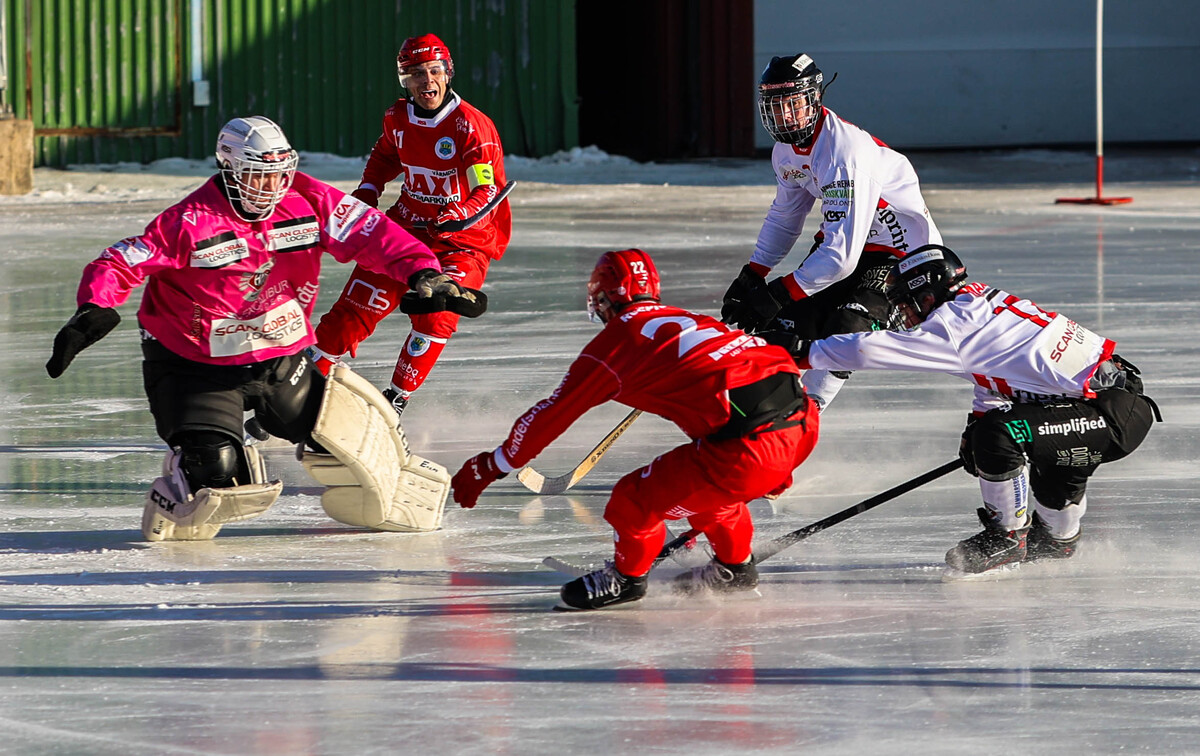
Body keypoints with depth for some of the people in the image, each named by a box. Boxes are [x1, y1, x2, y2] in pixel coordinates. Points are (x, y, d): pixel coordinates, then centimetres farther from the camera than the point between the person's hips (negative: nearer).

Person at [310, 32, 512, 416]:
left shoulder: (472, 126, -18)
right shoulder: (397, 118, 1)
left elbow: (487, 190, -23)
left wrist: (458, 216, -41)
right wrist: (367, 191, 8)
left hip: (463, 241, -4)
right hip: (406, 226, 4)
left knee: (435, 319, -20)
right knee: (356, 304, -4)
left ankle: (398, 396, -3)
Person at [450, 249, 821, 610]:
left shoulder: (618, 338, 6)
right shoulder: (687, 319, 27)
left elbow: (554, 413, 12)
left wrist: (492, 466, 24)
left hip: (750, 446, -8)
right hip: (803, 419, 8)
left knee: (636, 501, 7)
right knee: (703, 482, 34)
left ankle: (627, 578, 30)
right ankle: (735, 567, 46)